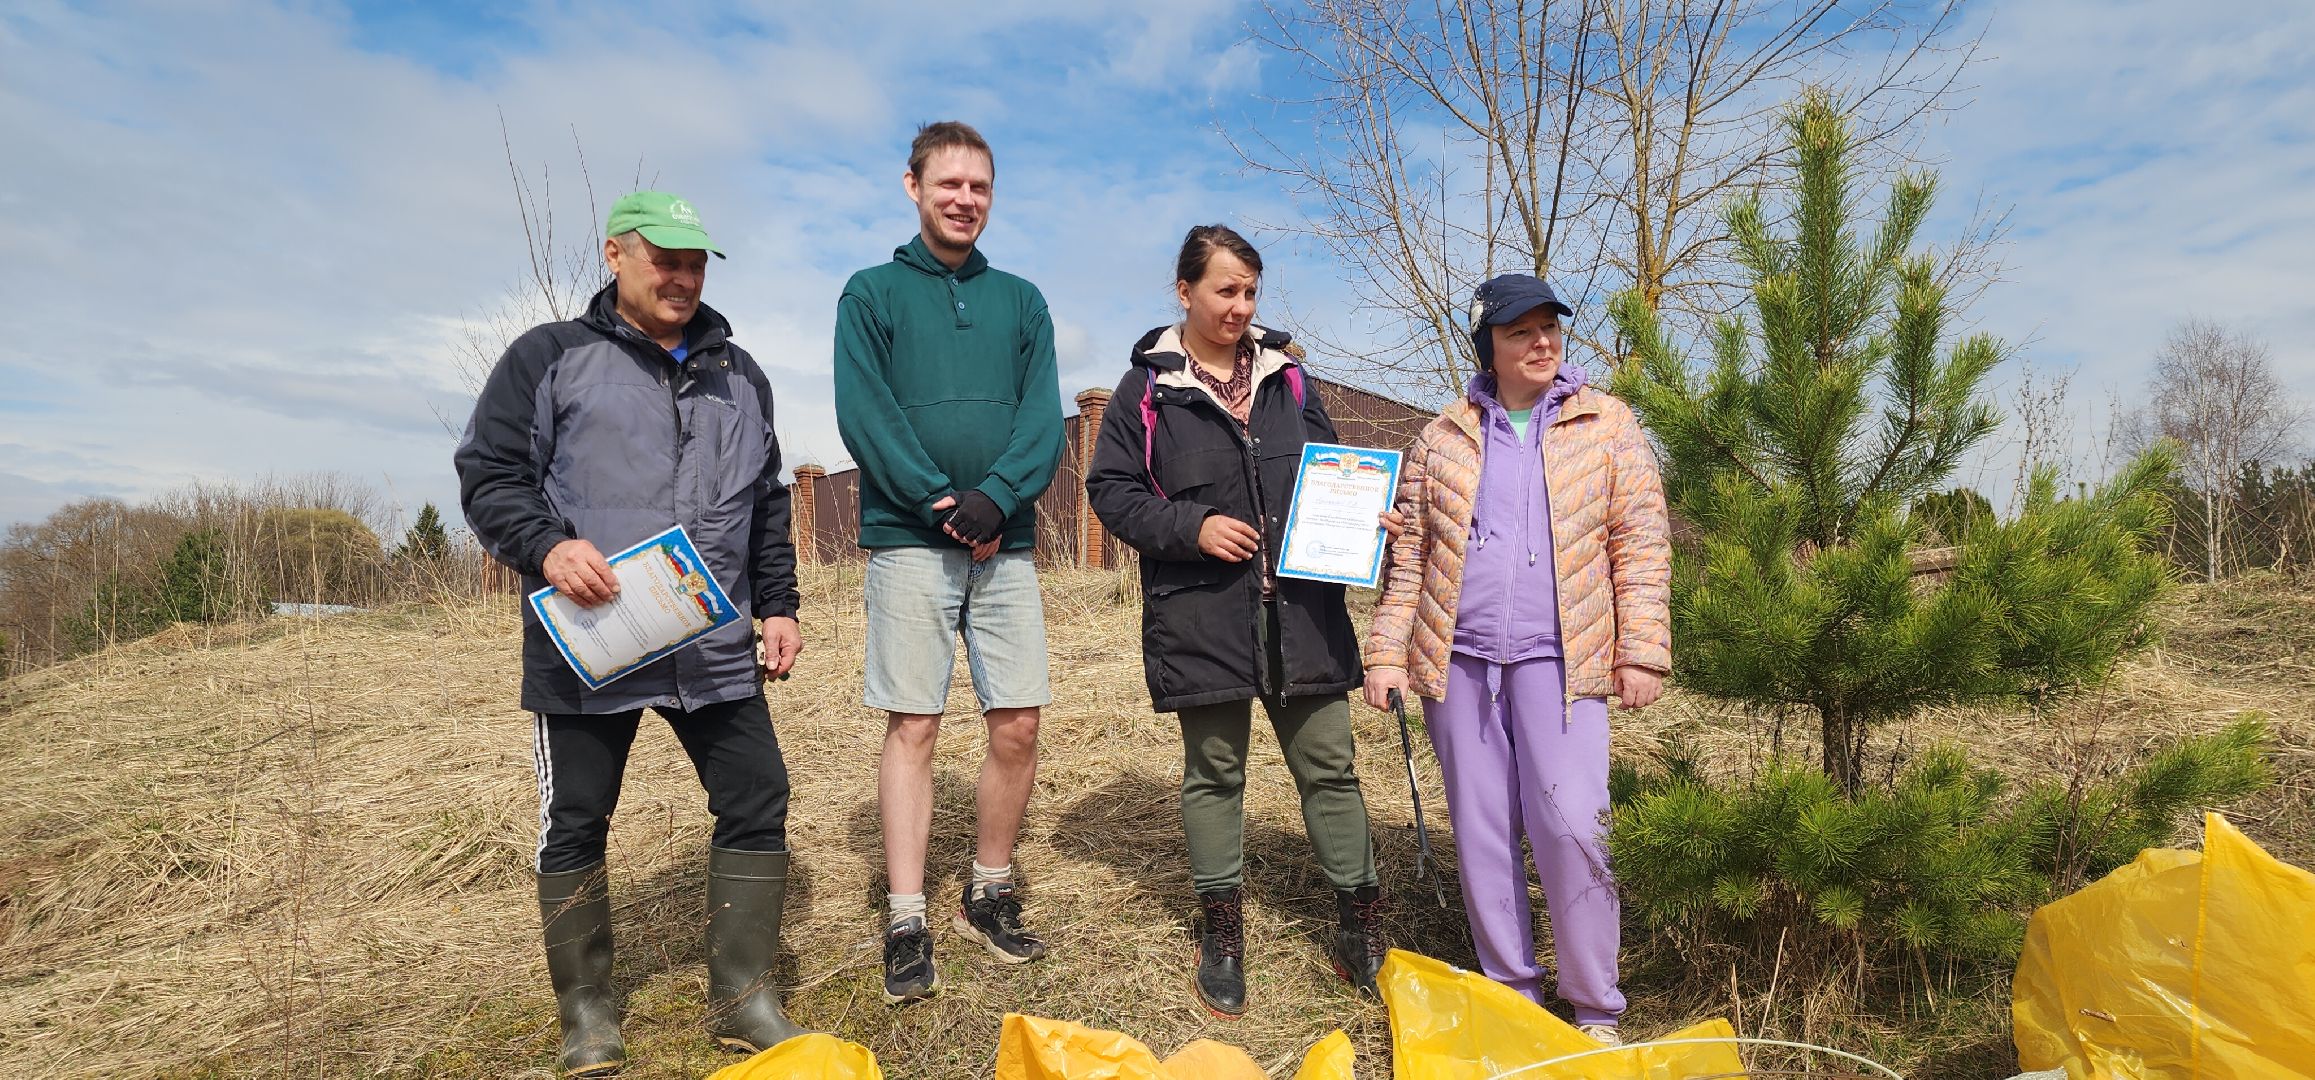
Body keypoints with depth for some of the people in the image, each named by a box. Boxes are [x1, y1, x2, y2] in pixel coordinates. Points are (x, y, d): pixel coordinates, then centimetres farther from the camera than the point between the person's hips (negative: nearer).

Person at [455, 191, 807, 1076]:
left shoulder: (739, 376, 15)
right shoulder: (549, 358, 2)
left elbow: (767, 508, 19)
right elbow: (488, 476, -1)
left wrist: (777, 604, 11)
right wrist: (546, 546, -20)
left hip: (716, 650, 4)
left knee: (757, 804, 3)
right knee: (575, 827, 8)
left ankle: (742, 998, 18)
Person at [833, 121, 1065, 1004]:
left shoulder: (1021, 301, 15)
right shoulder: (871, 293, 7)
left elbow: (1045, 419, 4)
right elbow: (864, 418, -4)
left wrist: (995, 499, -13)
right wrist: (944, 504, -15)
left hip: (1006, 543, 3)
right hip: (910, 541, -3)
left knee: (1018, 726, 3)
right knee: (912, 725, -2)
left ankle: (989, 894, 20)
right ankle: (907, 923, 6)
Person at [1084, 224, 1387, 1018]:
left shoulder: (1286, 375, 11)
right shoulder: (1147, 387, 1)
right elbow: (1111, 490, 0)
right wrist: (1192, 526, -14)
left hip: (1300, 609, 3)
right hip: (1201, 615, -2)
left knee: (1328, 764, 6)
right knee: (1214, 771, 10)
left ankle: (1359, 928, 22)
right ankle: (1221, 935, 26)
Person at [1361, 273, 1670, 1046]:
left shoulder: (1607, 426, 6)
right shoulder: (1442, 439, 10)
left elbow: (1641, 544, 2)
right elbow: (1408, 554, 8)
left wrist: (1643, 653, -5)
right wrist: (1387, 652, 2)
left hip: (1558, 661, -2)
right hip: (1459, 660, 2)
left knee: (1570, 826, -8)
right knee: (1480, 832, 8)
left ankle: (1594, 1009, 12)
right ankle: (1511, 994, 24)